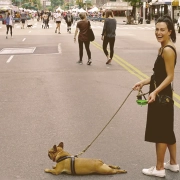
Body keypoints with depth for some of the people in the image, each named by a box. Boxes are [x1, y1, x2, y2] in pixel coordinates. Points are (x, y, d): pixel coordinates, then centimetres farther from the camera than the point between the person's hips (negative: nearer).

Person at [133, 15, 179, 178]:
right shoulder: (163, 48, 10)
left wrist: (155, 92, -29)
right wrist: (144, 82, 13)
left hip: (161, 95, -10)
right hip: (161, 94, 10)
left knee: (160, 131, 0)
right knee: (167, 130, 19)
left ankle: (159, 168, 12)